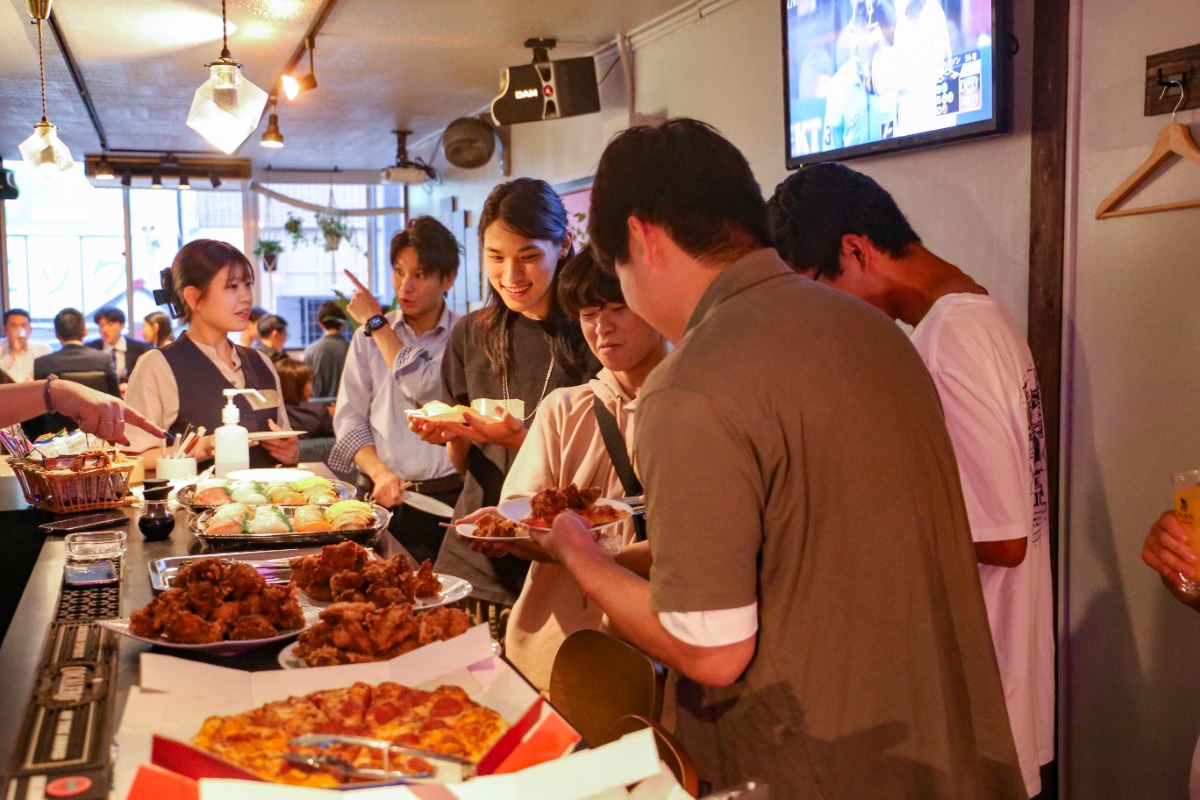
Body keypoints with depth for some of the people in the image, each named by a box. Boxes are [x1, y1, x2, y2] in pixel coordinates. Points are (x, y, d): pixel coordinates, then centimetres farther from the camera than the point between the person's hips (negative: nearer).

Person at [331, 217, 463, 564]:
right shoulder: (368, 337, 11)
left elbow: (424, 388, -16)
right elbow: (349, 418, 7)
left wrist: (376, 322, -2)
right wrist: (380, 472, -12)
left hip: (450, 497, -2)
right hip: (386, 498, 3)